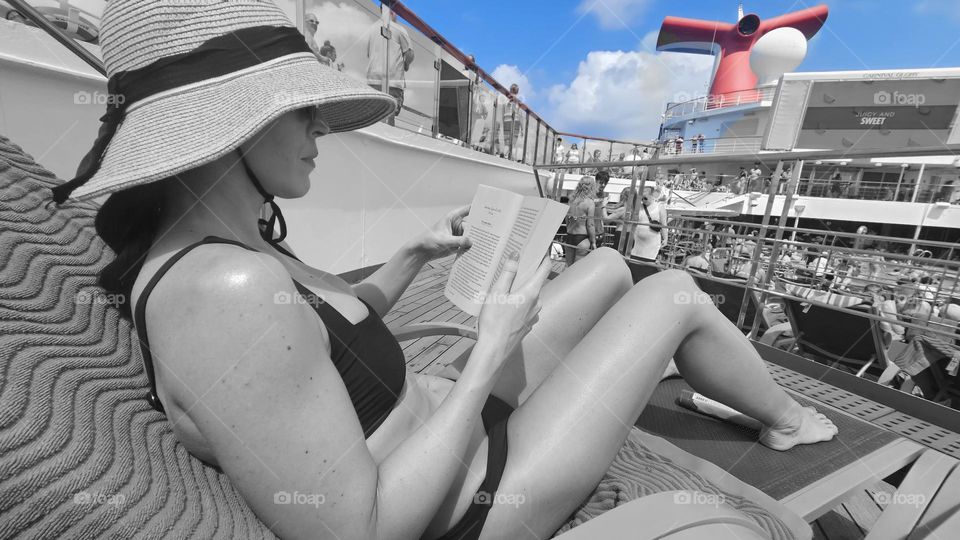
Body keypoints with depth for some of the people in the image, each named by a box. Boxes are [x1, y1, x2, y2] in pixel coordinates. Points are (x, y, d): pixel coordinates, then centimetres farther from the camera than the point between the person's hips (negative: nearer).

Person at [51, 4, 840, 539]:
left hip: (453, 417, 8)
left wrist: (418, 254, 2)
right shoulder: (225, 290, -32)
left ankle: (671, 383, 46)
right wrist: (494, 349, -23)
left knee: (610, 266, 15)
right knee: (678, 295, 0)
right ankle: (790, 420, 35)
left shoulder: (206, 252, 0)